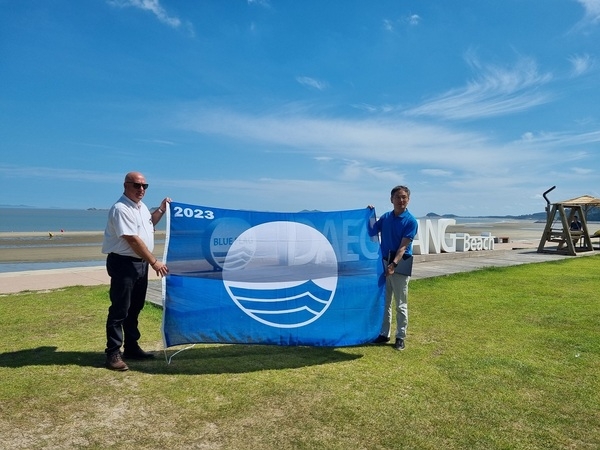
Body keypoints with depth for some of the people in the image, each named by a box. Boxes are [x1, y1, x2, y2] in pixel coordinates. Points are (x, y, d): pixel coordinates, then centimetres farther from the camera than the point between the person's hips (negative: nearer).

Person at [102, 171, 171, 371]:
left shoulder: (141, 206, 11)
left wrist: (161, 210, 17)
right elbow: (133, 240, -23)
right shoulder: (121, 209, -18)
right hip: (123, 263, -9)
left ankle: (131, 347, 26)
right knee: (119, 310, -4)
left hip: (141, 263, 9)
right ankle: (113, 353, 5)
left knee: (135, 308, 15)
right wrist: (154, 262, -20)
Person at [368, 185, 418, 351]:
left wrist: (394, 264, -27)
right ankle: (384, 333, 25)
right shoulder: (385, 217, 7)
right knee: (383, 302, 13)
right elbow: (371, 233, 9)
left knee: (400, 305, 4)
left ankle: (400, 337, 15)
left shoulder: (411, 221, -10)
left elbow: (403, 246, -17)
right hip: (384, 263, 5)